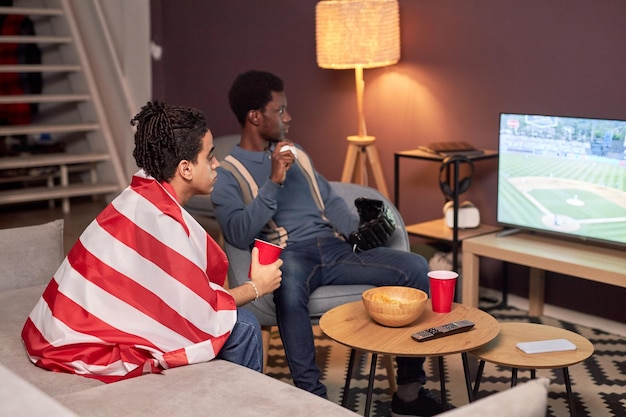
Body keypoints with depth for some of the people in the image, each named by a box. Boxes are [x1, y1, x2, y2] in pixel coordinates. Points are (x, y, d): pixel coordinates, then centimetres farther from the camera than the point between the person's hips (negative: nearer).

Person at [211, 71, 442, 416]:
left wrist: (358, 229, 3)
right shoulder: (227, 174, 2)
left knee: (416, 267, -14)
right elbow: (239, 235, -13)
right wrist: (274, 181, -16)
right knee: (289, 286, -43)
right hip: (289, 256, -6)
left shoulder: (296, 154, 24)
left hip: (334, 248, 6)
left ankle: (409, 389, -6)